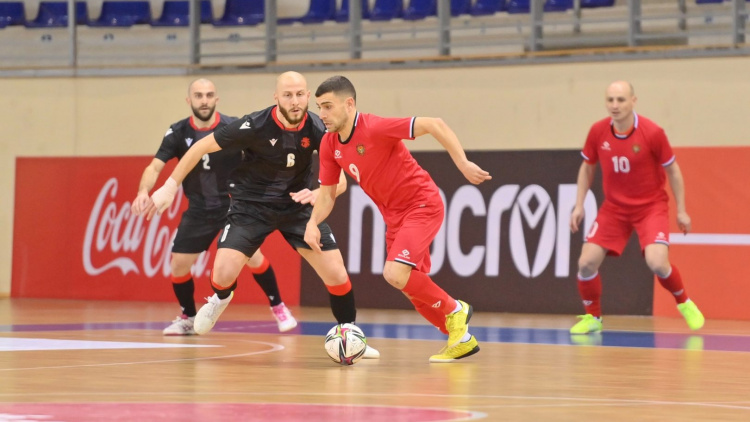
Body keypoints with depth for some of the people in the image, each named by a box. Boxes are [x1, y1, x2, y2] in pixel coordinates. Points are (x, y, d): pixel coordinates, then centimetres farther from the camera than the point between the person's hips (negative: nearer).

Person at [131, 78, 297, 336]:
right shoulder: (178, 133, -8)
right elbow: (155, 167, -12)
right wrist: (143, 192, -32)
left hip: (233, 205, -2)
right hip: (198, 210, 2)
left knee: (252, 256, -17)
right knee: (178, 264, -2)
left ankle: (278, 308, 5)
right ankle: (188, 318, 22)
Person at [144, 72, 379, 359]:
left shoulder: (317, 129, -16)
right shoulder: (255, 126, -24)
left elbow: (340, 180, -15)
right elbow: (202, 147, -14)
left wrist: (318, 194, -37)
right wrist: (170, 186, -13)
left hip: (298, 206, 2)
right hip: (252, 204, -2)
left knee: (337, 275, -9)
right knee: (223, 274, -18)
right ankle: (221, 298, 22)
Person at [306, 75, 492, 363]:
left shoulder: (375, 128, -24)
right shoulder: (329, 145, -2)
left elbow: (434, 125, -27)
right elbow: (327, 193, 7)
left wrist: (463, 164, -32)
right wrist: (313, 222, -12)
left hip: (422, 204, -8)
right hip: (394, 217, 8)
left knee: (395, 274, -24)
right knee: (415, 292, 10)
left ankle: (454, 310, -1)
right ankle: (461, 339, 29)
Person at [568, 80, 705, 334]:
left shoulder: (652, 133, -19)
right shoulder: (597, 132, -9)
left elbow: (672, 170, -5)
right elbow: (587, 168, 9)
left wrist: (681, 211, -3)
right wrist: (579, 206, 5)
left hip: (651, 206, -3)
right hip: (614, 207, 3)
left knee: (657, 263, -23)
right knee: (586, 262, -10)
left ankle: (684, 304, 7)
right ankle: (592, 317, 14)